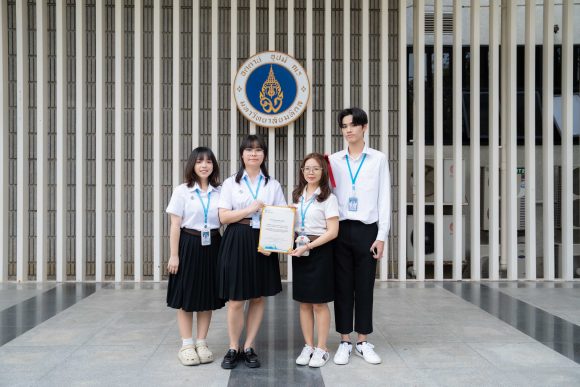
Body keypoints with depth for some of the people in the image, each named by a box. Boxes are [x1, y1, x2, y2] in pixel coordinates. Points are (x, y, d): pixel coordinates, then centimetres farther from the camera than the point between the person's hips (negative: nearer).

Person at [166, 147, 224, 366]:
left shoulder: (219, 192, 6)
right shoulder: (182, 191, -2)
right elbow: (175, 225, -4)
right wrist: (174, 255, -9)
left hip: (212, 246, 3)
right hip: (189, 245, -3)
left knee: (208, 296, 8)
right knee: (186, 297, 3)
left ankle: (201, 343, 19)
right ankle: (186, 345, 13)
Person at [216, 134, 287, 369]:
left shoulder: (273, 185, 9)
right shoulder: (231, 183, 5)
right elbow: (223, 217, -3)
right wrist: (251, 209, -13)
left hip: (263, 244, 2)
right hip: (236, 243, -2)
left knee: (258, 297, 6)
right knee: (236, 299, -2)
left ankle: (248, 348, 17)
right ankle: (233, 348, 12)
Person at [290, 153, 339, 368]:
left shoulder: (328, 198, -7)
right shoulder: (297, 196, 11)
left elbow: (332, 231, -12)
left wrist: (308, 246, -19)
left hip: (320, 251, -5)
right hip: (299, 251, 5)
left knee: (319, 302, 1)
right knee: (304, 302, 9)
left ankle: (321, 348, 12)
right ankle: (308, 346, 20)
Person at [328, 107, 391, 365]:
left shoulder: (378, 159, 3)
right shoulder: (334, 161, 7)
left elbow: (384, 199, 2)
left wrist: (381, 236, -4)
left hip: (367, 230, -1)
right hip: (341, 229, 1)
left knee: (364, 286, 5)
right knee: (343, 286, 5)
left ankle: (363, 342, 17)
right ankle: (345, 342, 15)